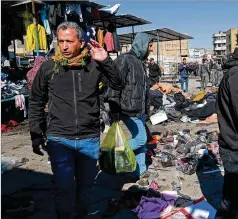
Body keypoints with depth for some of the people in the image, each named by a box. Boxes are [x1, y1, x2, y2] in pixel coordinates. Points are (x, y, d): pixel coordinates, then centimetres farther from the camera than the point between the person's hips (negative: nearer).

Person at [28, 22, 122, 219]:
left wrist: (106, 60, -14)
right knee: (64, 187, 4)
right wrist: (36, 135, 3)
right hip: (58, 139, -1)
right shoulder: (48, 67, -3)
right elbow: (36, 103, 5)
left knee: (86, 184, 18)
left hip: (89, 139, 1)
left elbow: (118, 85, 0)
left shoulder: (94, 65, -4)